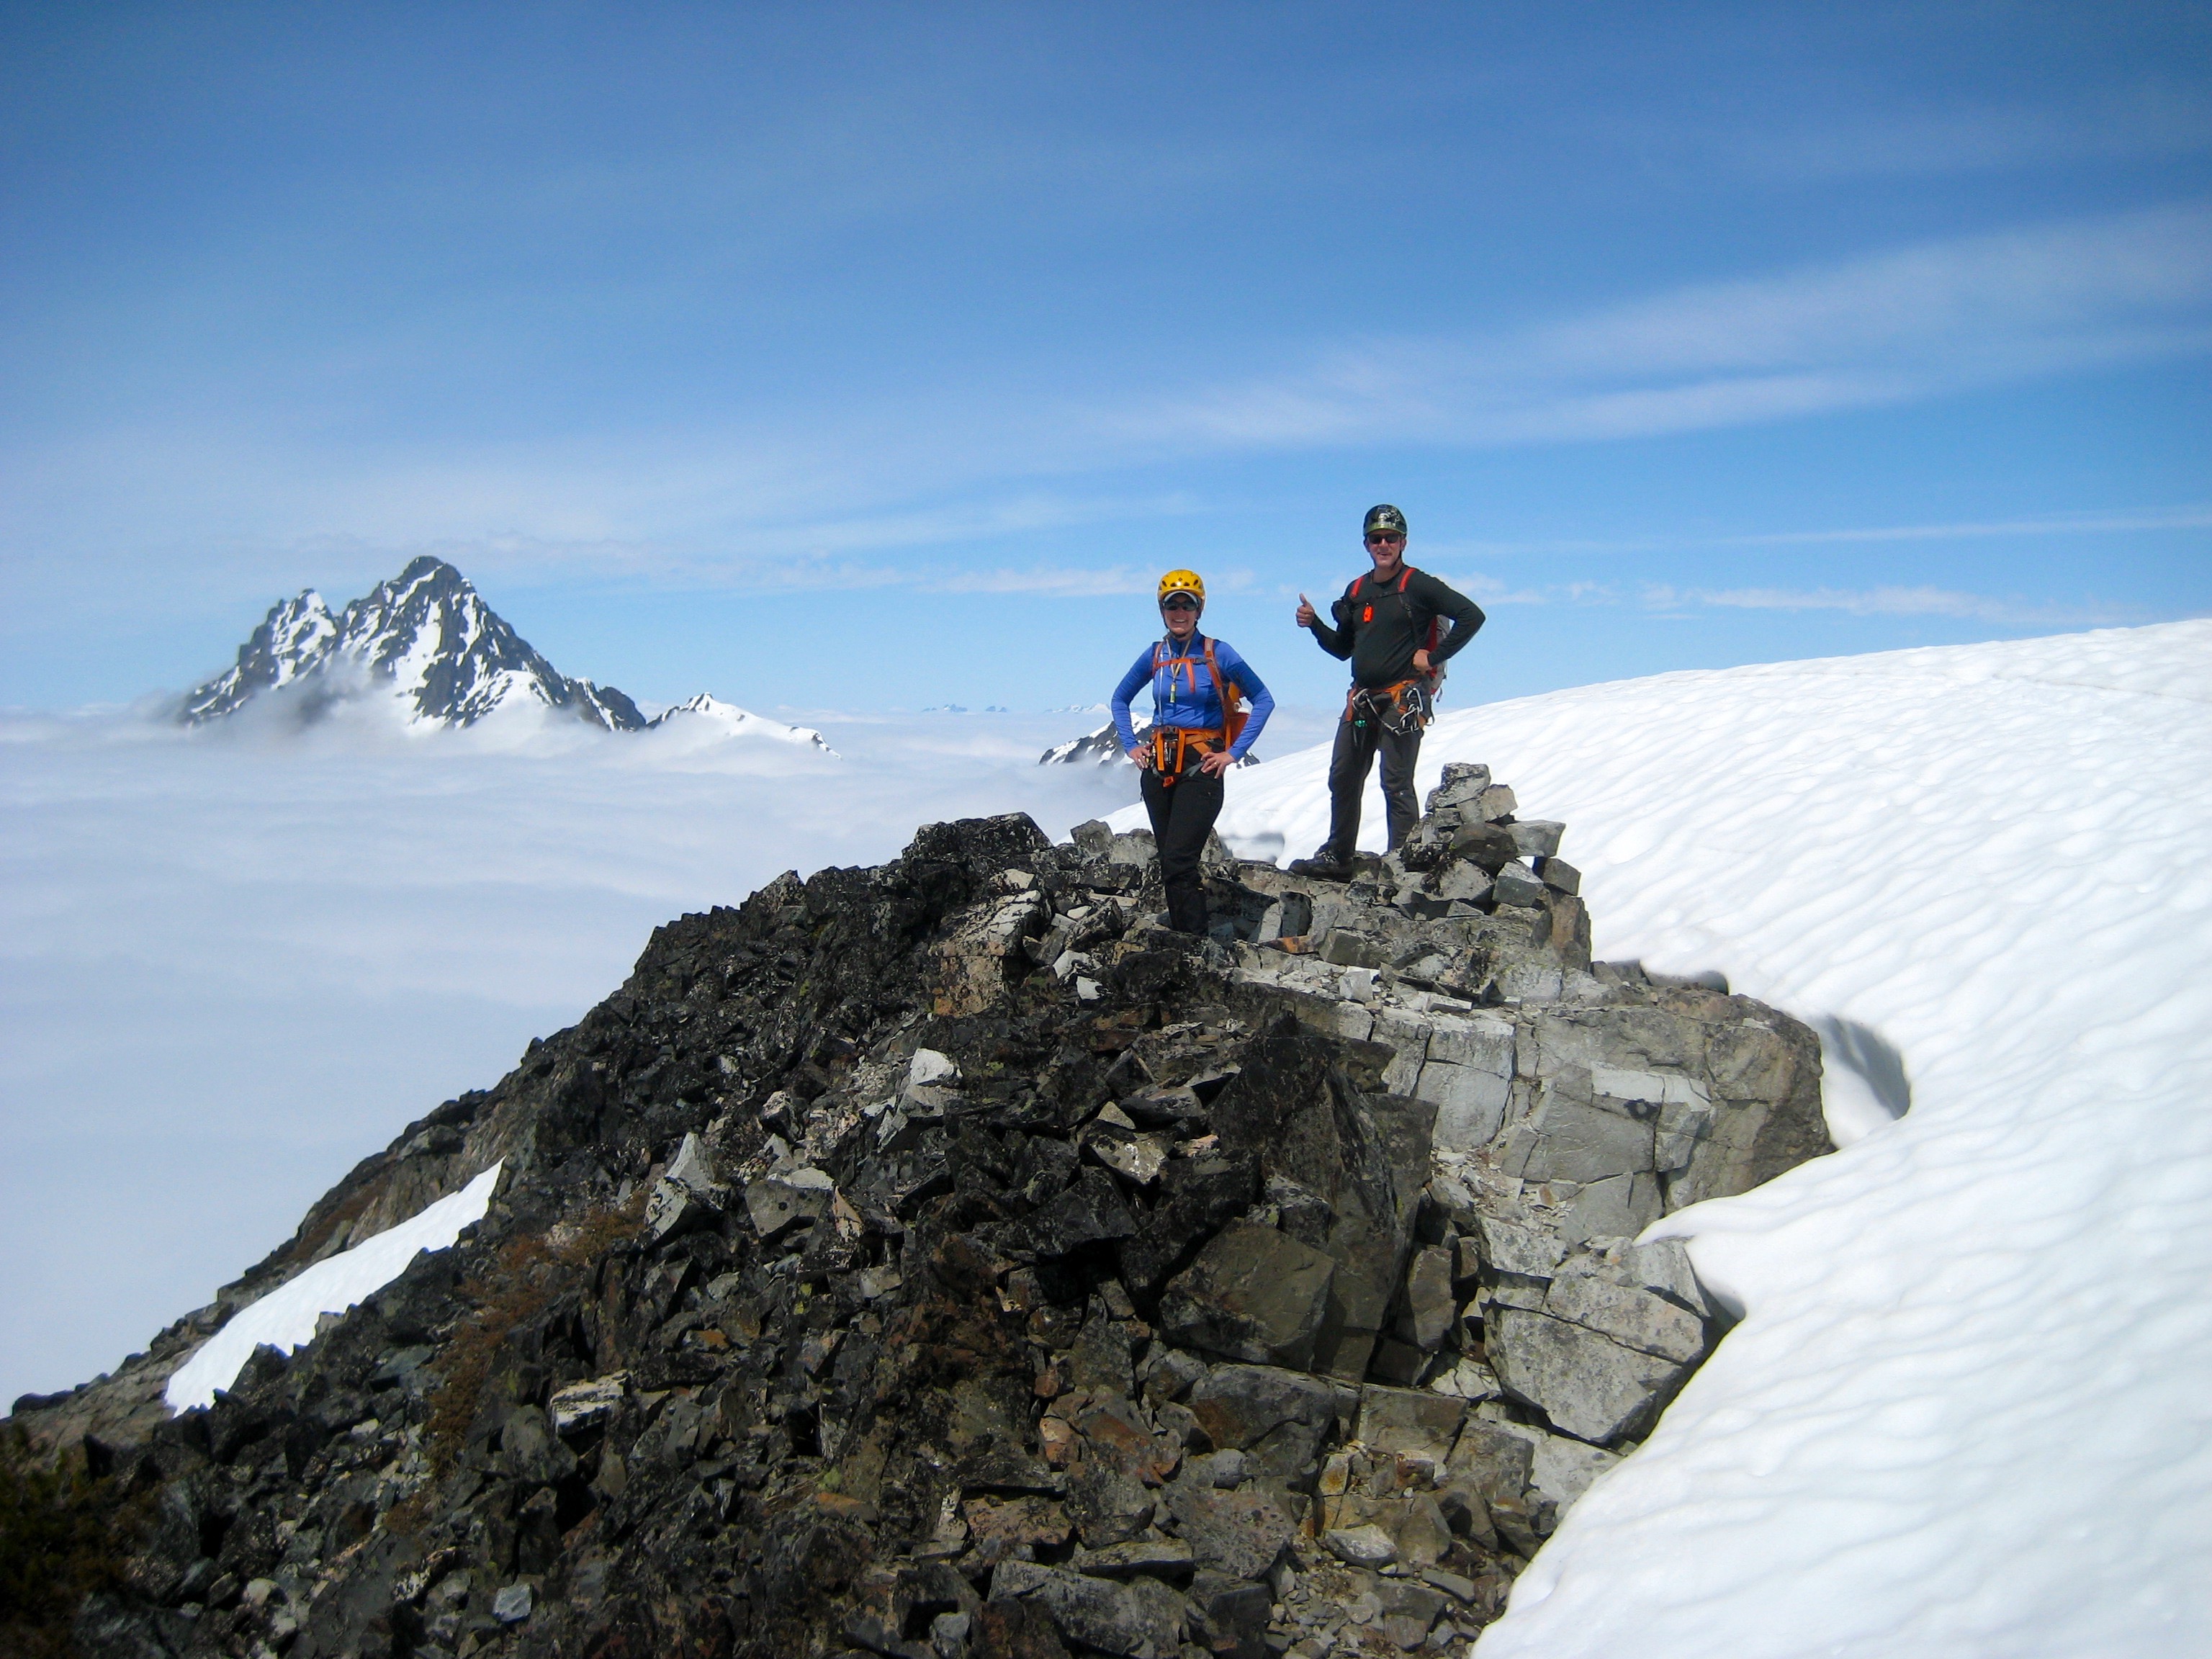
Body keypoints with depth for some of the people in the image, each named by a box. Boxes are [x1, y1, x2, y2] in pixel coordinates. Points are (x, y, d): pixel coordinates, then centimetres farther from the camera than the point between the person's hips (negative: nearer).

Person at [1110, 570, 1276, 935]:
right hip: (1158, 766, 5)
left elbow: (1264, 701, -2)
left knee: (1178, 862, -16)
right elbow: (1120, 699, 23)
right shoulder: (1154, 656, 9)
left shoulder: (1217, 654, -4)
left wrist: (1235, 753, -7)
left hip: (1200, 765, -5)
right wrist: (1130, 745, 10)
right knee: (1168, 861, 6)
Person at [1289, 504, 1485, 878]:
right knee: (1343, 778, 9)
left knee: (1396, 784, -7)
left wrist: (1434, 657, -12)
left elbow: (1472, 615, -11)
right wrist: (1314, 624, 4)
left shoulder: (1418, 585, -5)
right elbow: (1342, 648, 21)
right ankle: (1336, 857, 19)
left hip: (1403, 698, -7)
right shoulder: (1357, 591, 15)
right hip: (1361, 698, 7)